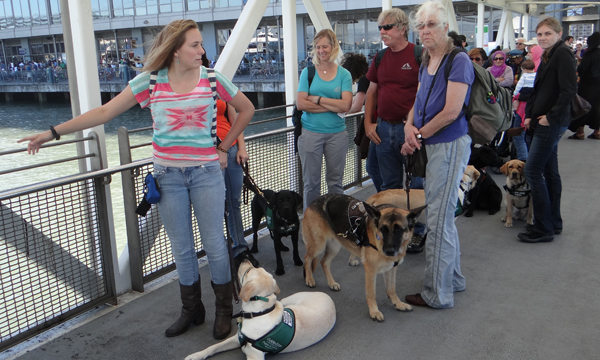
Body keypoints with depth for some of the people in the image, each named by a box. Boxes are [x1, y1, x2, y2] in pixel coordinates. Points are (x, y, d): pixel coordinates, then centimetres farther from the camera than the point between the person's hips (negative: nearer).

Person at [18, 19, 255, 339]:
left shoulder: (211, 78, -5)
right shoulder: (150, 81, -4)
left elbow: (246, 109, 8)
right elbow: (104, 112, -2)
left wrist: (223, 147, 4)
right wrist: (53, 132, -4)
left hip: (206, 173, -1)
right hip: (168, 177, 1)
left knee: (214, 244, 6)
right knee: (181, 249, 12)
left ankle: (224, 310, 25)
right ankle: (192, 310, 31)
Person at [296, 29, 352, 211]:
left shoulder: (344, 74, 5)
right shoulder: (308, 72, 4)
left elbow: (346, 105, -8)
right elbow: (300, 104, -7)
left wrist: (317, 99, -9)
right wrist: (333, 106, -10)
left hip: (337, 133, 1)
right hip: (310, 133, -1)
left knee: (335, 180, 9)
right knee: (311, 181, 5)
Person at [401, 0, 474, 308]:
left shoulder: (458, 61, -13)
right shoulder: (426, 63, 13)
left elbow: (451, 111, -19)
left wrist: (419, 136, -11)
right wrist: (409, 126, -6)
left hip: (450, 145, -9)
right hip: (433, 145, 9)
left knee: (438, 219, -4)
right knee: (443, 215, 17)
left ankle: (438, 294, 8)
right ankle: (453, 278, 33)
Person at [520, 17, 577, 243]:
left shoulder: (563, 54, -12)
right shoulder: (547, 56, 17)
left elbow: (569, 90, -22)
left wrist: (551, 117, -18)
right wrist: (529, 115, 10)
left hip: (552, 123, -10)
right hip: (543, 123, 10)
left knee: (532, 171, -9)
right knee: (549, 172, 14)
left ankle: (543, 228, -2)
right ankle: (554, 222, 24)